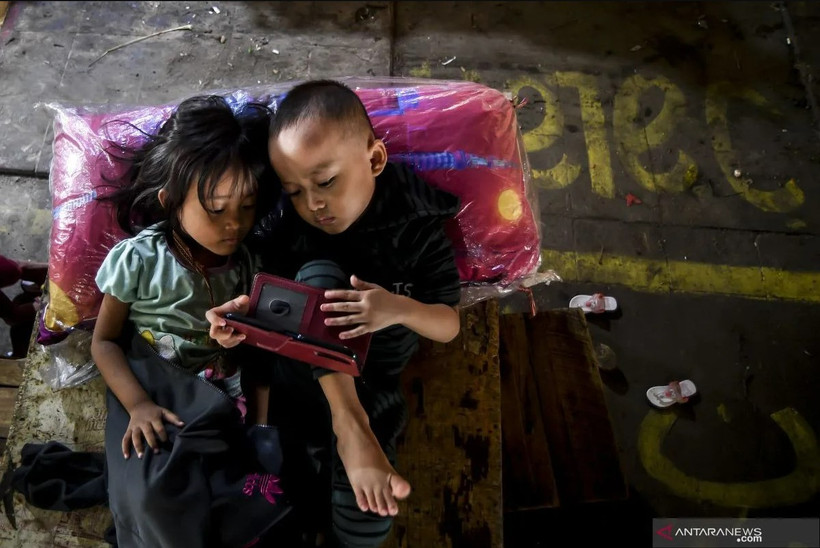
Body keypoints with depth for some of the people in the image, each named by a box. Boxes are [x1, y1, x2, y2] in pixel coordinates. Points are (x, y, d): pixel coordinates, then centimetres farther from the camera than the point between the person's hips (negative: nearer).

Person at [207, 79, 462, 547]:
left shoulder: (417, 231, -15)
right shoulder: (285, 225, -11)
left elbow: (450, 326, -14)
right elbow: (261, 288, -5)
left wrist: (399, 309, -35)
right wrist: (241, 311, -29)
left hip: (370, 388, -1)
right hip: (294, 371, 1)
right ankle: (348, 431, -23)